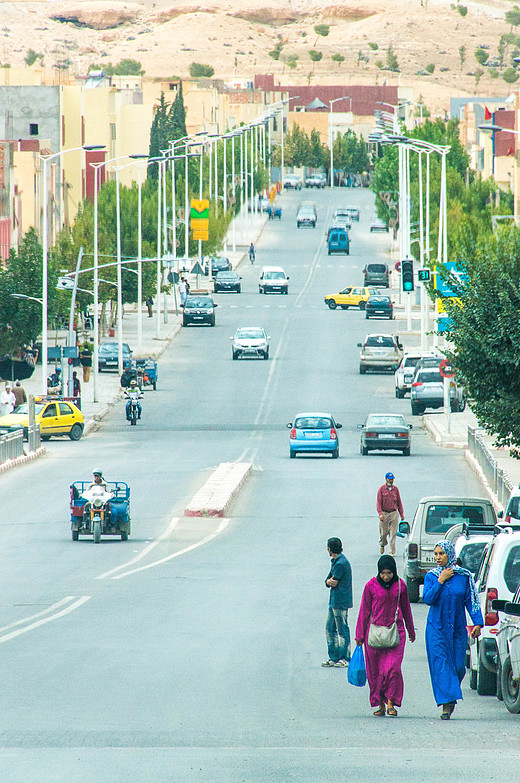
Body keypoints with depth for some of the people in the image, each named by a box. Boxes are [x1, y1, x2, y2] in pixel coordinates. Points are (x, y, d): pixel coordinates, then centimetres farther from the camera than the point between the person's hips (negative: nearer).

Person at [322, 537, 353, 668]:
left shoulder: (341, 564, -17)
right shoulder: (335, 561, 14)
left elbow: (334, 582, -17)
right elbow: (328, 581, 10)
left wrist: (331, 581, 3)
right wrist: (328, 582, -11)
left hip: (340, 601, -10)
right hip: (334, 601, 10)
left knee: (342, 629, -4)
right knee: (330, 628, 12)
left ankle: (345, 658, 1)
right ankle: (334, 657, 17)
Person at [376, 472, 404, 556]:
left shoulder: (395, 489, 8)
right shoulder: (381, 489, 0)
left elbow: (399, 502, 13)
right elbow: (379, 502, -5)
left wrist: (402, 514, 10)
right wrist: (380, 514, -16)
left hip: (394, 513, 2)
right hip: (384, 513, -2)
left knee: (393, 533, -5)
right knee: (383, 533, 5)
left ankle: (392, 551, -5)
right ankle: (382, 544, 36)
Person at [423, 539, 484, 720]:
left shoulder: (463, 576, 1)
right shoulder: (431, 576, 1)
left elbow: (471, 601, 2)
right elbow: (427, 599, -12)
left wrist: (477, 622, -6)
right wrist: (440, 581, -16)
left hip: (457, 628, 1)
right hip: (436, 628, -1)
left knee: (458, 666, 1)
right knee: (441, 664, -10)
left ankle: (452, 696, 27)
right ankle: (446, 704, -12)